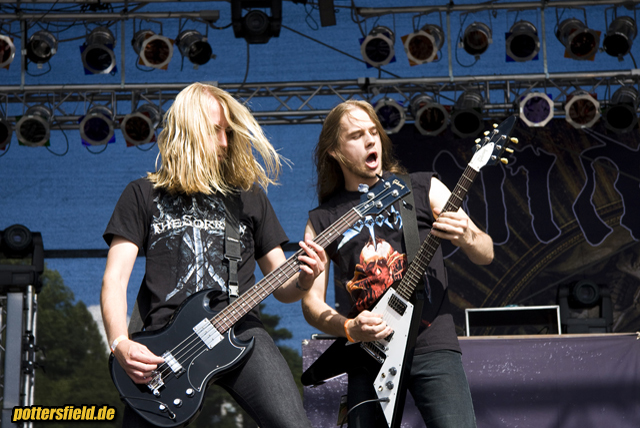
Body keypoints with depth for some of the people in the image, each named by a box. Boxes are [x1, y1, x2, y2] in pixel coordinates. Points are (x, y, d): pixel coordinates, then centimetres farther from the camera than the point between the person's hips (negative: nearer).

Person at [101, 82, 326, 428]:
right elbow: (115, 279, 6)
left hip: (239, 330, 1)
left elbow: (281, 288, 20)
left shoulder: (249, 196, 21)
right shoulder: (144, 195, 15)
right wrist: (120, 344, -11)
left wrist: (303, 280, -4)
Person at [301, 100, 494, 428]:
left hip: (432, 344, -2)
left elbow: (486, 254, 7)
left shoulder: (423, 188, 9)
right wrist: (348, 328, -12)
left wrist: (466, 237, -16)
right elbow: (311, 301, 8)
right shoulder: (322, 221, 12)